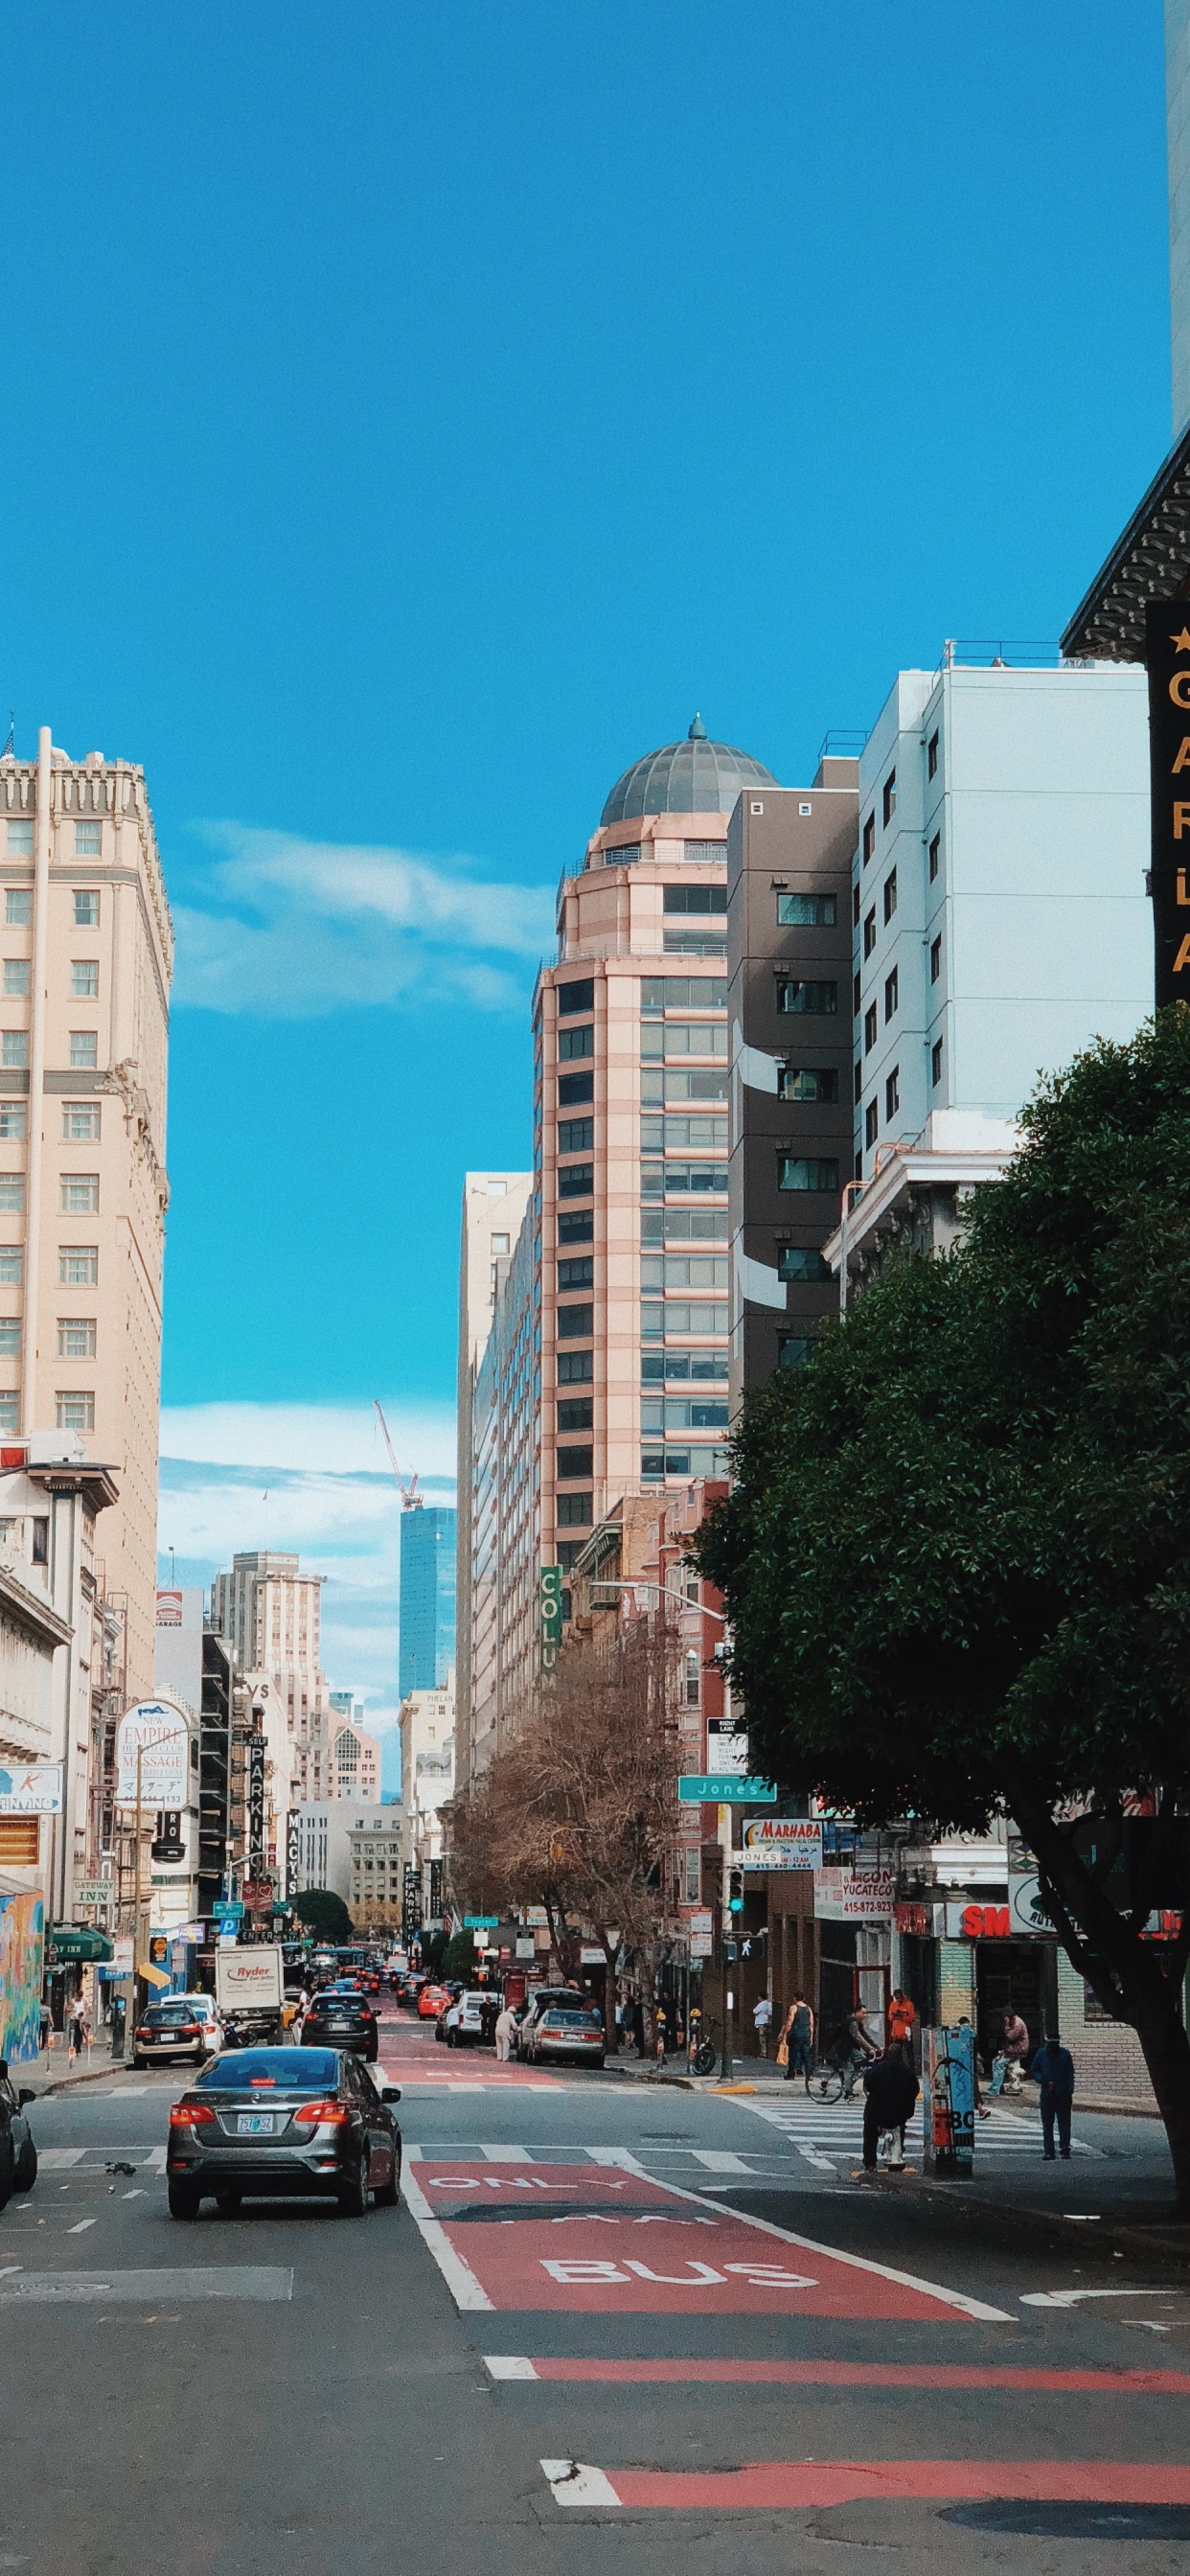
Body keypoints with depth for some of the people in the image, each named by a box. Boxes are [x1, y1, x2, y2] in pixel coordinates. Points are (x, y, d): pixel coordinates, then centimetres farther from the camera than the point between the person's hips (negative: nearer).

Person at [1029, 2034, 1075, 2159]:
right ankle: (1048, 2152, 10)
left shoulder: (1065, 2054, 3)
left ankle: (1065, 2149, -9)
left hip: (1063, 2096, -2)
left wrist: (1070, 2092, -6)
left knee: (1064, 2123, -8)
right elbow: (1033, 2072, 10)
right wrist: (1044, 2081, -7)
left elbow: (1070, 2074, 3)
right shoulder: (1041, 2054, 6)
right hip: (1047, 2095, 2)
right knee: (1047, 2125, 5)